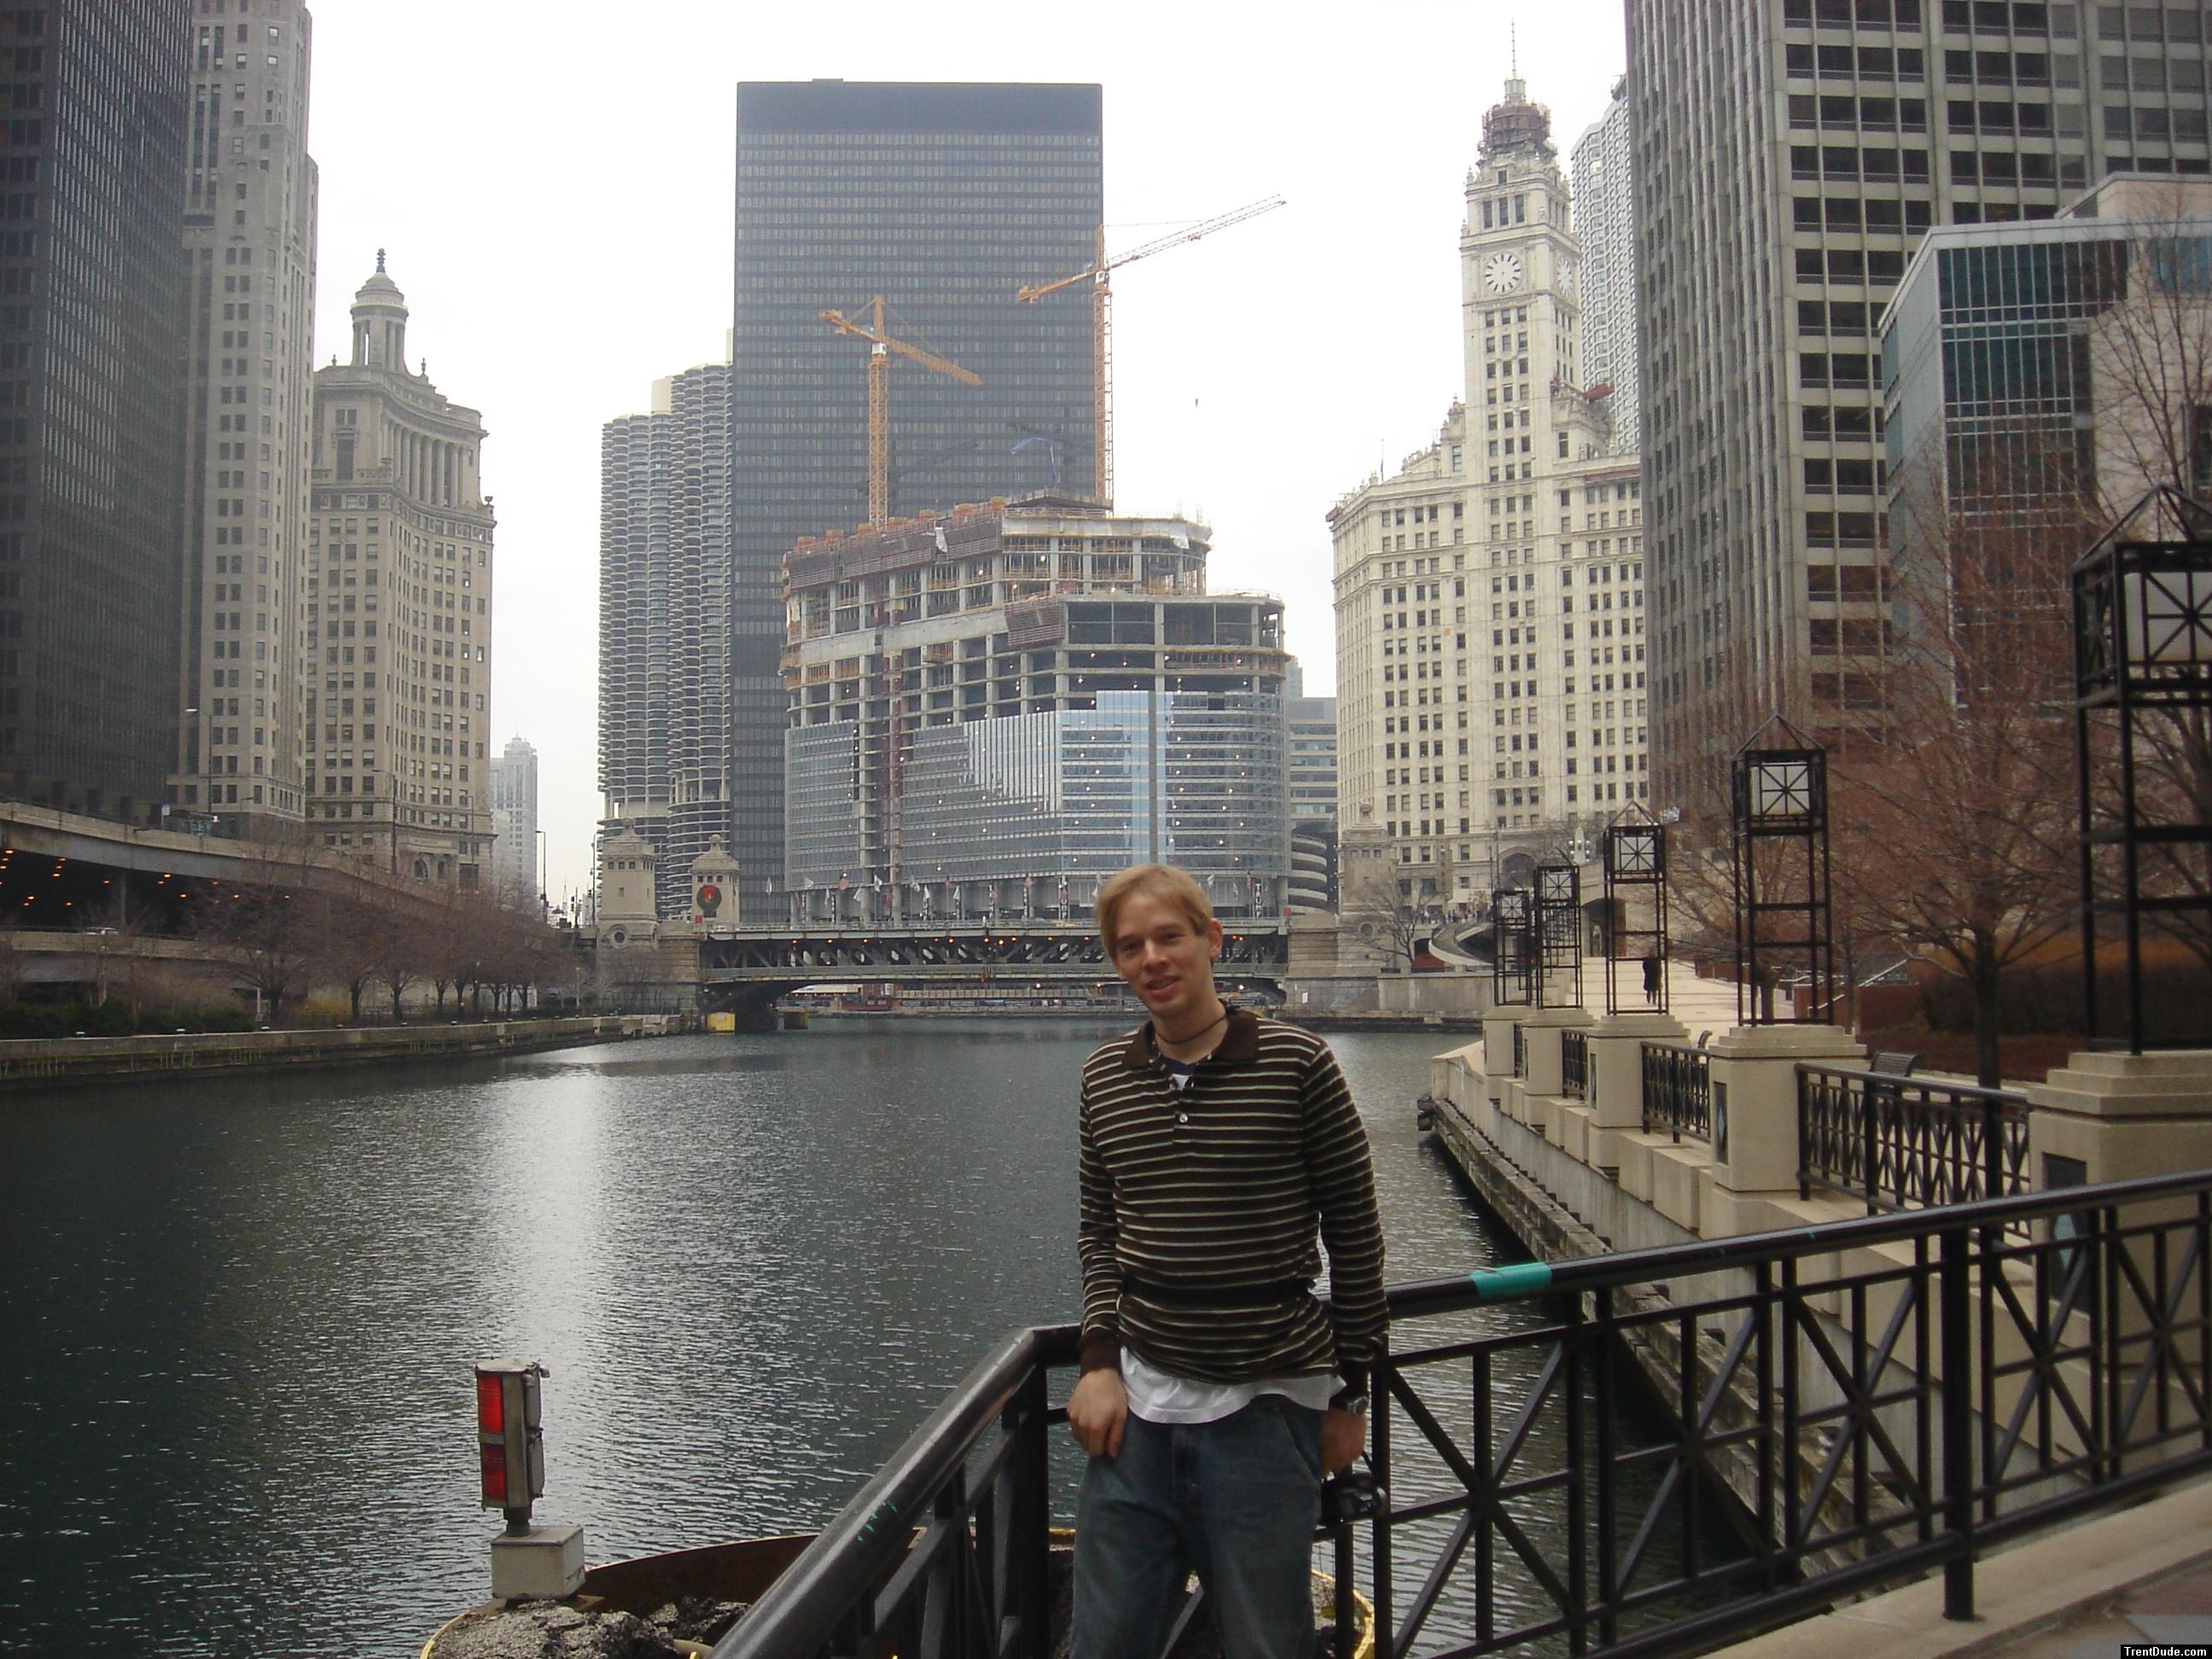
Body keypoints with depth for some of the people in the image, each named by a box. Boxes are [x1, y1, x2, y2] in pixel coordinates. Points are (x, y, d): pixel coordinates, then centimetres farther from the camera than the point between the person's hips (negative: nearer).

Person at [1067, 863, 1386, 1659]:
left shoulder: (1297, 1063, -8)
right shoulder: (1105, 1077, 4)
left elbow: (1354, 1232, -3)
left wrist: (1350, 1393, -1)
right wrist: (1100, 1360, 0)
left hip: (1265, 1408, -3)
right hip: (1137, 1399, 4)